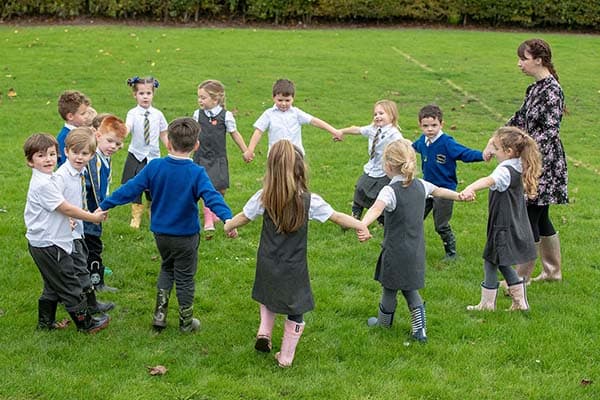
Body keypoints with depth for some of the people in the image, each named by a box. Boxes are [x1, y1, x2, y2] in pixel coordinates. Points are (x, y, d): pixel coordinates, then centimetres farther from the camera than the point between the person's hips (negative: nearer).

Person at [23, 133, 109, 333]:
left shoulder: (43, 180, 10)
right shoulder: (43, 185, -22)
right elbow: (66, 208, -19)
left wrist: (65, 220, 9)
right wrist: (93, 217, -10)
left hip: (42, 244, 10)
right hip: (49, 245, -10)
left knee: (53, 285, 21)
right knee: (69, 285, 0)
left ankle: (46, 322, 30)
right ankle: (86, 323, 9)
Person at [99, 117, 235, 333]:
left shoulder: (154, 167, -10)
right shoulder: (197, 173, -19)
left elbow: (130, 189, -7)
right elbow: (212, 197, -32)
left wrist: (104, 205, 1)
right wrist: (227, 218, -43)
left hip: (160, 233, 3)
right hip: (186, 236, -3)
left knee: (167, 269, 26)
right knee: (185, 278, 13)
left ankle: (160, 314, 21)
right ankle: (186, 322, 25)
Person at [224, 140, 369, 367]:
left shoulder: (264, 198, -14)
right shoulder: (310, 201, -18)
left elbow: (244, 217, 1)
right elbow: (337, 217, -7)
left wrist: (229, 225, 23)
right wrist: (361, 226, 10)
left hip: (268, 266, 2)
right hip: (294, 270, -2)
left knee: (268, 298, 32)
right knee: (295, 312, 15)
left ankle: (264, 331, 14)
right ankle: (285, 357, 21)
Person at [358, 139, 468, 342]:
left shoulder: (390, 191, -21)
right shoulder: (420, 185, 0)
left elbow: (377, 208, -42)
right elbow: (439, 191, 20)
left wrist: (362, 225, -59)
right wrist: (459, 196, 38)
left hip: (395, 251, -6)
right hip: (416, 250, 6)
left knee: (389, 288, 14)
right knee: (410, 288, 19)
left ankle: (384, 322, 34)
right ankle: (420, 329, 12)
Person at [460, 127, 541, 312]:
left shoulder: (506, 171, -26)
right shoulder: (518, 167, 3)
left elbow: (489, 180, -49)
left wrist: (470, 189, -65)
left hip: (503, 227, -9)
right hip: (514, 226, 9)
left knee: (490, 264, 4)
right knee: (503, 264, 21)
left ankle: (487, 305, 14)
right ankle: (520, 303, 25)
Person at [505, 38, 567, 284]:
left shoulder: (551, 90, -17)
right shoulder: (535, 88, 11)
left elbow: (550, 131, -22)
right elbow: (520, 118, 20)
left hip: (545, 162, -9)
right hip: (532, 162, 9)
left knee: (529, 219, -5)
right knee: (540, 218, 16)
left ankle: (521, 278, 2)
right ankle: (553, 271, 28)